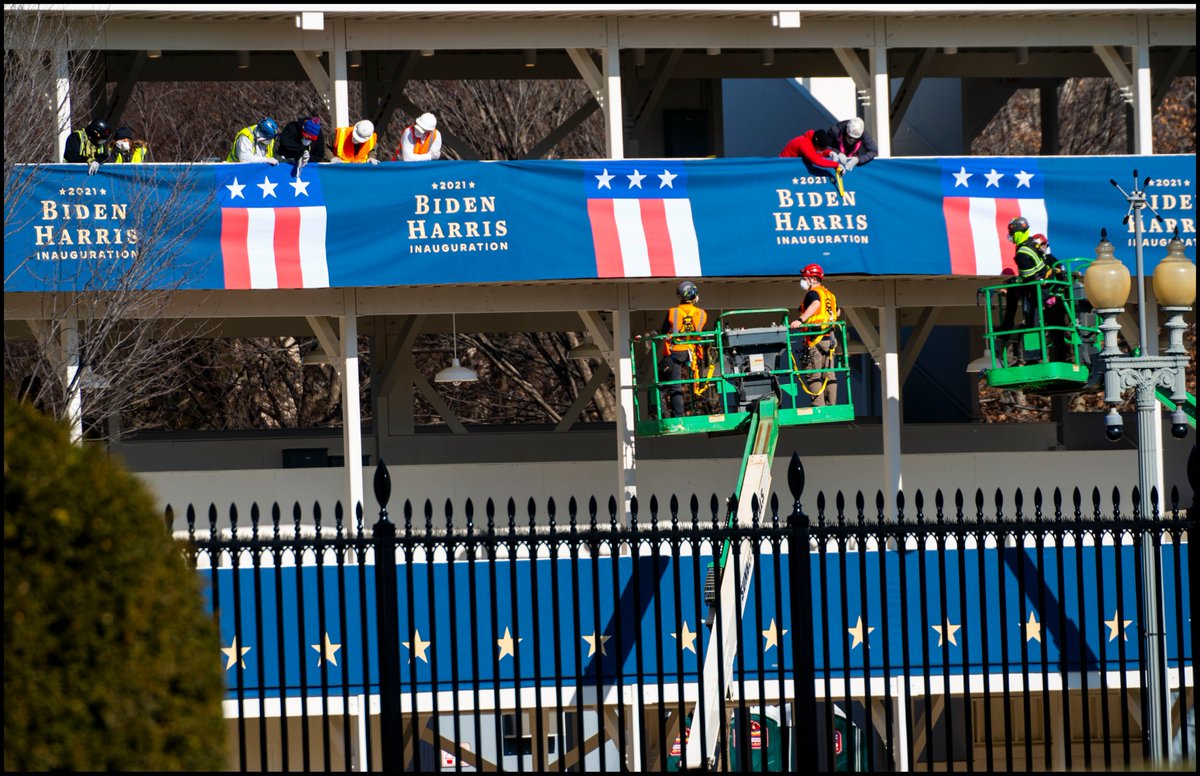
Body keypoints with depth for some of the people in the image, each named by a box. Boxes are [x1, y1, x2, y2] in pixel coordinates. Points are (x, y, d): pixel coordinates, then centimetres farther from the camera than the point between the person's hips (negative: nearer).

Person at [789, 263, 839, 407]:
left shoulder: (813, 293, -8)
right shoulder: (830, 295, 18)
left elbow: (816, 304, -30)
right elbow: (836, 312, 30)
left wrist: (800, 320, -40)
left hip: (815, 340, -8)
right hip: (829, 339, 8)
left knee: (813, 374, -7)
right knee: (829, 375, 9)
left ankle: (818, 405, -13)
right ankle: (831, 405, 9)